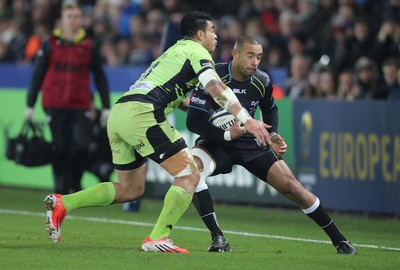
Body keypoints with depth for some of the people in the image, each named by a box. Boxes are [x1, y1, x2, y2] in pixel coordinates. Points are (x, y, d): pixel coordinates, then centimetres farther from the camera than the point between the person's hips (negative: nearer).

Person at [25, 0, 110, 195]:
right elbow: (37, 75, 6)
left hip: (80, 106, 1)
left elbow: (100, 77, 12)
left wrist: (106, 107, 7)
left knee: (81, 145, -14)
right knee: (60, 148, -2)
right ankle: (61, 191, 10)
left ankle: (75, 185, 4)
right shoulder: (50, 45, 4)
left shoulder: (89, 46, 7)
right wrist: (30, 104, 1)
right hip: (55, 105, 0)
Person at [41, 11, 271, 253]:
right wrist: (246, 120, -17)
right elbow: (216, 88, -12)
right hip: (140, 114, -9)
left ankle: (63, 203, 8)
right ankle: (157, 239, -13)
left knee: (130, 189, 17)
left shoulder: (175, 51, 31)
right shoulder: (196, 51, 4)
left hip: (118, 114, 9)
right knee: (189, 175, -5)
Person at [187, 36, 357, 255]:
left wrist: (272, 135, 1)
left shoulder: (261, 82, -6)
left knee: (290, 186, -6)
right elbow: (193, 121, -23)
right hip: (216, 143, -3)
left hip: (250, 142, 3)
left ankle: (338, 240, 8)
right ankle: (217, 238, -29)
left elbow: (269, 109, 18)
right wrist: (227, 134, -34)